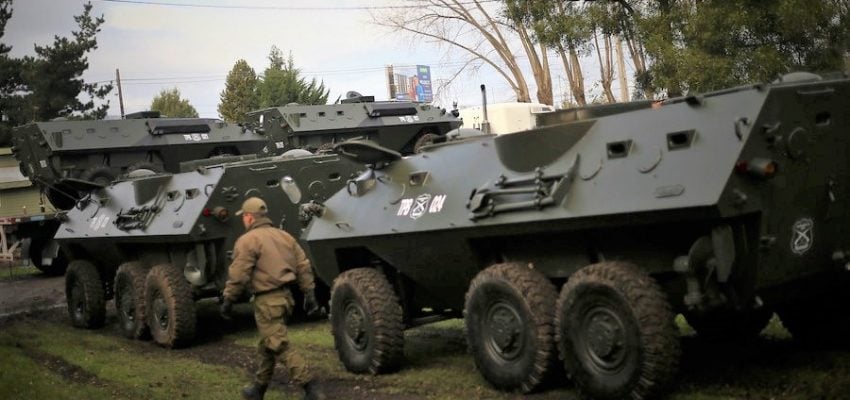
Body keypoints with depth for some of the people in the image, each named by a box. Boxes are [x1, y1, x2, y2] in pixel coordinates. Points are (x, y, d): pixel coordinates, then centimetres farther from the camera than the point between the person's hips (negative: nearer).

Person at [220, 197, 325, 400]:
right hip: (285, 296, 8)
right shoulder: (284, 236, 13)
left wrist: (228, 300, -5)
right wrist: (309, 294, 14)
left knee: (280, 348, -7)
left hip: (267, 300, -8)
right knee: (267, 346, 20)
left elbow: (238, 275, -14)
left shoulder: (247, 240, -9)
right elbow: (303, 267, 11)